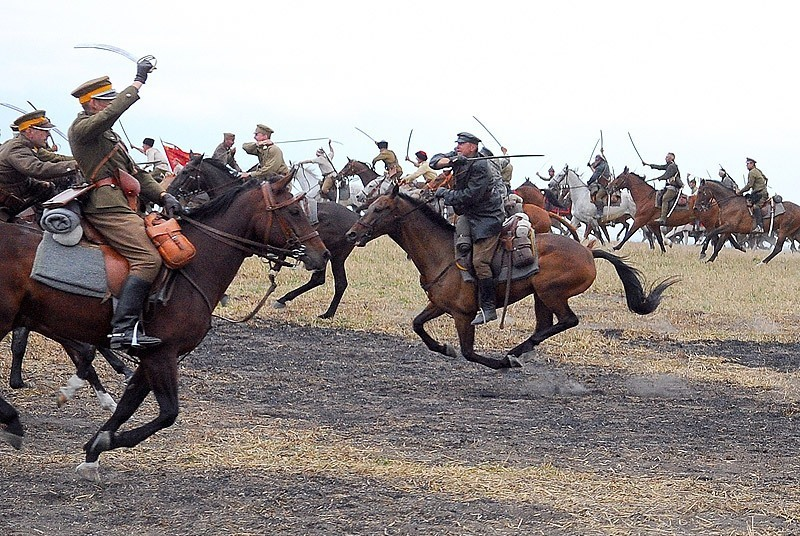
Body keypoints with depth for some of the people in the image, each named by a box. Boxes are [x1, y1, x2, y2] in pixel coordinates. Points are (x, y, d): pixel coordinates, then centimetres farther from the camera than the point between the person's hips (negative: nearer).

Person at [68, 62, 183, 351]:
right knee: (149, 258, -24)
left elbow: (136, 174, 22)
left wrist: (163, 196, 8)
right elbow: (113, 112, -22)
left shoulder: (108, 135, 28)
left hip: (121, 205, 11)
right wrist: (138, 81, -15)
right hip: (107, 206, -11)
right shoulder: (82, 128, -1)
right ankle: (123, 329, -34)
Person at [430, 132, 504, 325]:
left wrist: (445, 193, -16)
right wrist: (451, 161, -23)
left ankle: (488, 308, -15)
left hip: (487, 217, -10)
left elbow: (470, 195, -25)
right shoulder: (457, 157, 5)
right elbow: (435, 161, -3)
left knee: (480, 261, -17)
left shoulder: (480, 166, -20)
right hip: (469, 215, 10)